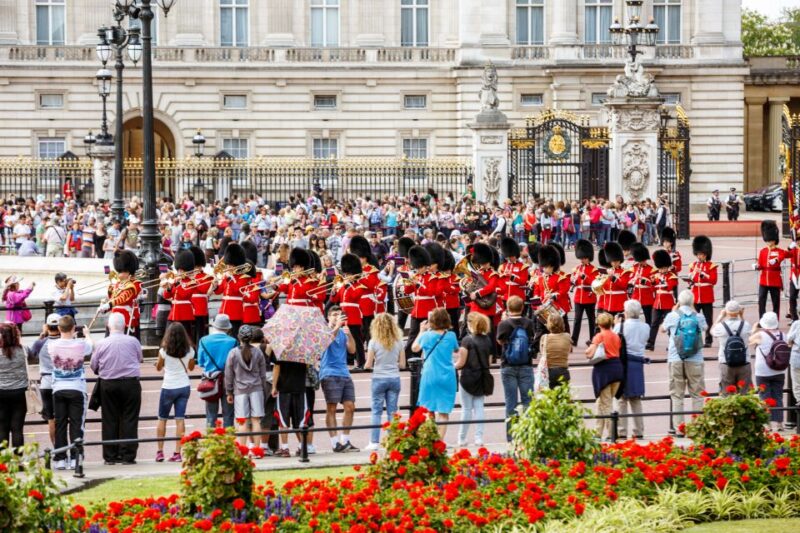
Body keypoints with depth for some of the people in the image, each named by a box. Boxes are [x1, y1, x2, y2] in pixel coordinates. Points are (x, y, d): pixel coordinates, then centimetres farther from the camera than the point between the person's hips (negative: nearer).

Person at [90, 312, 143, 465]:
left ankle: (110, 456, 8)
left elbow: (93, 366, 3)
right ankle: (128, 455, 1)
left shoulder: (102, 344, -5)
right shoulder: (133, 341, -4)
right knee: (129, 420, 3)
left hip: (108, 385, 1)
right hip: (131, 383, -1)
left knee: (109, 421, 7)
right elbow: (140, 359, 10)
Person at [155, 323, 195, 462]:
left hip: (168, 388, -2)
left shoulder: (164, 351, -11)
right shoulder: (189, 351, -4)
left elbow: (158, 368, 3)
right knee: (180, 419, 2)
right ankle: (177, 453, -3)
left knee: (162, 419, 11)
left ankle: (160, 451, 9)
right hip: (184, 387, 2)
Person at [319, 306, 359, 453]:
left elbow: (352, 350, 6)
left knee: (350, 407, 3)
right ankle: (335, 443, -8)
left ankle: (345, 441, 11)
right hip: (330, 374, -6)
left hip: (344, 374, 6)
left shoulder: (343, 332, 17)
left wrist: (349, 334, -9)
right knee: (331, 409, -7)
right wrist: (337, 326, -28)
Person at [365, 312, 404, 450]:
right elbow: (402, 363, 3)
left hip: (379, 379, -2)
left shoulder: (374, 342, -9)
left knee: (376, 411, 3)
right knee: (392, 411, 7)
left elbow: (368, 364, -7)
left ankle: (374, 442, 1)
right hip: (394, 379, 2)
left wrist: (367, 365, 15)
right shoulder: (398, 342, 0)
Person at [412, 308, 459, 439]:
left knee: (428, 409, 11)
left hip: (430, 376, 0)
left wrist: (421, 331, 21)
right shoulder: (451, 336, -3)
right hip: (447, 377, 0)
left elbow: (414, 348, 12)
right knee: (443, 412, 2)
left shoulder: (426, 335, -5)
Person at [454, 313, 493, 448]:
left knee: (467, 408, 3)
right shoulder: (487, 340, 2)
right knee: (479, 407, 7)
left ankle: (462, 439, 9)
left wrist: (452, 367, 5)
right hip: (483, 377, 4)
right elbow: (488, 359, 9)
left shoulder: (467, 340, -14)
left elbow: (461, 362, -12)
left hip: (469, 377, -4)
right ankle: (479, 437, 2)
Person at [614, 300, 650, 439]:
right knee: (636, 400, 13)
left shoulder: (621, 325, -10)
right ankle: (639, 430, 11)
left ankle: (622, 431, -2)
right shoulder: (645, 327, 4)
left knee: (622, 398, 0)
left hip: (624, 363, -4)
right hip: (638, 363, 4)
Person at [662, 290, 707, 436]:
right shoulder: (698, 317, -2)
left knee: (677, 395, 5)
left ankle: (678, 427, 1)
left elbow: (663, 329, 16)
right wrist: (694, 311, 22)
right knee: (697, 394, 6)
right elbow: (705, 327, 21)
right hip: (695, 360, 0)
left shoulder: (672, 316, -3)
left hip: (675, 360, 0)